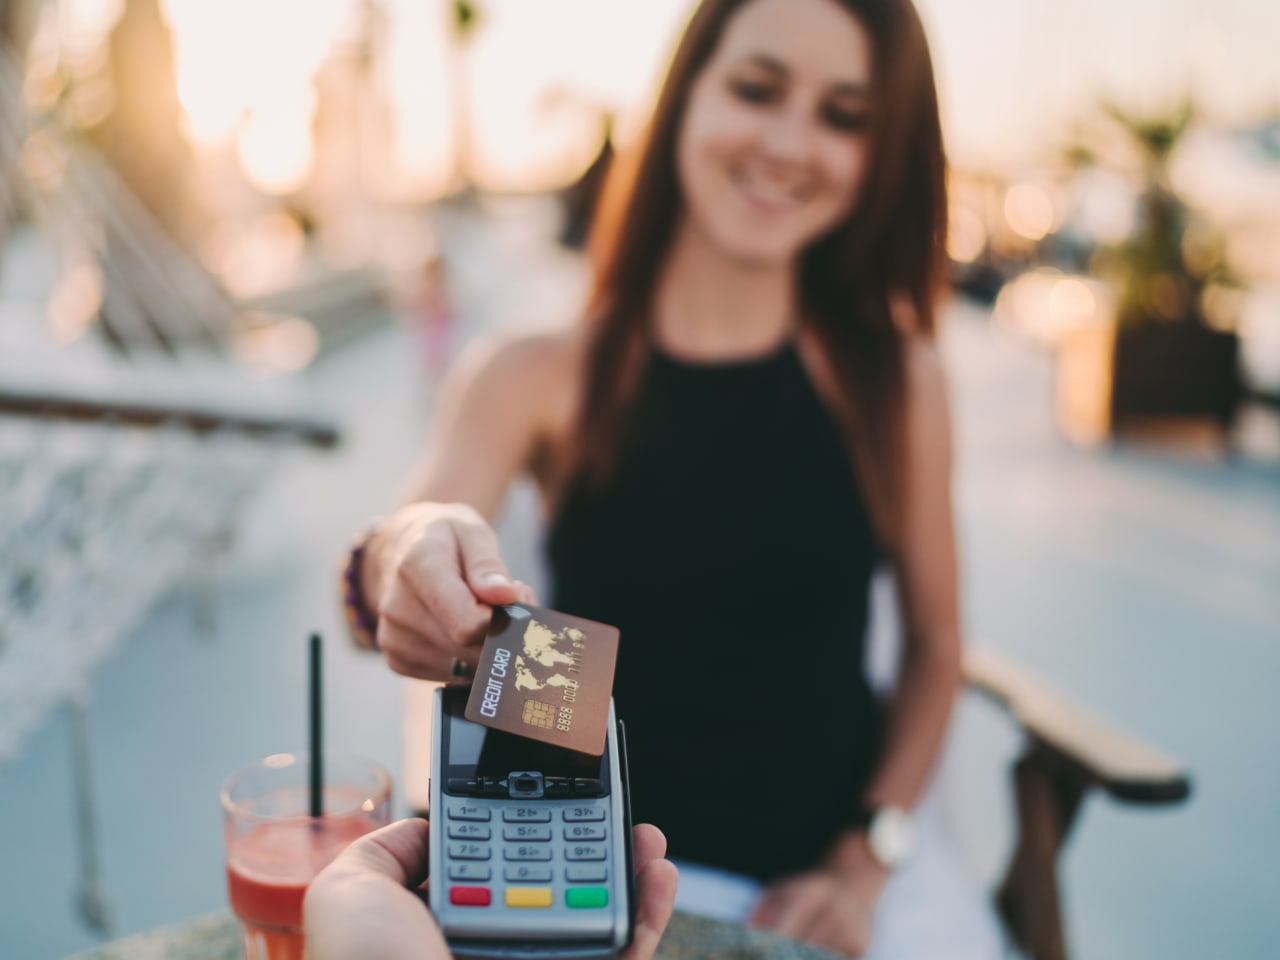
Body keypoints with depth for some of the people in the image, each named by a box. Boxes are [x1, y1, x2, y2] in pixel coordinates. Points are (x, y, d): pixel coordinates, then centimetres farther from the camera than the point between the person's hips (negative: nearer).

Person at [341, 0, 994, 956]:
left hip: (829, 863, 1)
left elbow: (934, 642, 3)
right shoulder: (534, 377, -5)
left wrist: (865, 863, -5)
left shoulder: (895, 376, -3)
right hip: (609, 864, -1)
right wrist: (401, 561, -41)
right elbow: (420, 550, -19)